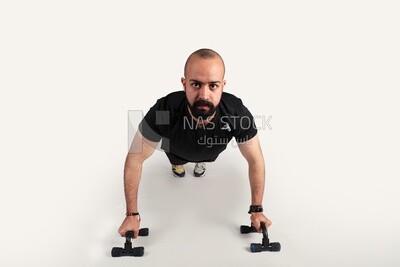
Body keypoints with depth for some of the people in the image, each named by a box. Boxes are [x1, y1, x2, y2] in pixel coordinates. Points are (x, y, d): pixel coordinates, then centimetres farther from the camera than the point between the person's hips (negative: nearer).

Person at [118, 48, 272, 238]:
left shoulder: (238, 113, -45)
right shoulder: (164, 111, -48)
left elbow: (255, 160, -27)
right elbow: (135, 158, -33)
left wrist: (256, 210, -21)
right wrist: (132, 215, -28)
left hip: (211, 150, 1)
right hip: (177, 149, 0)